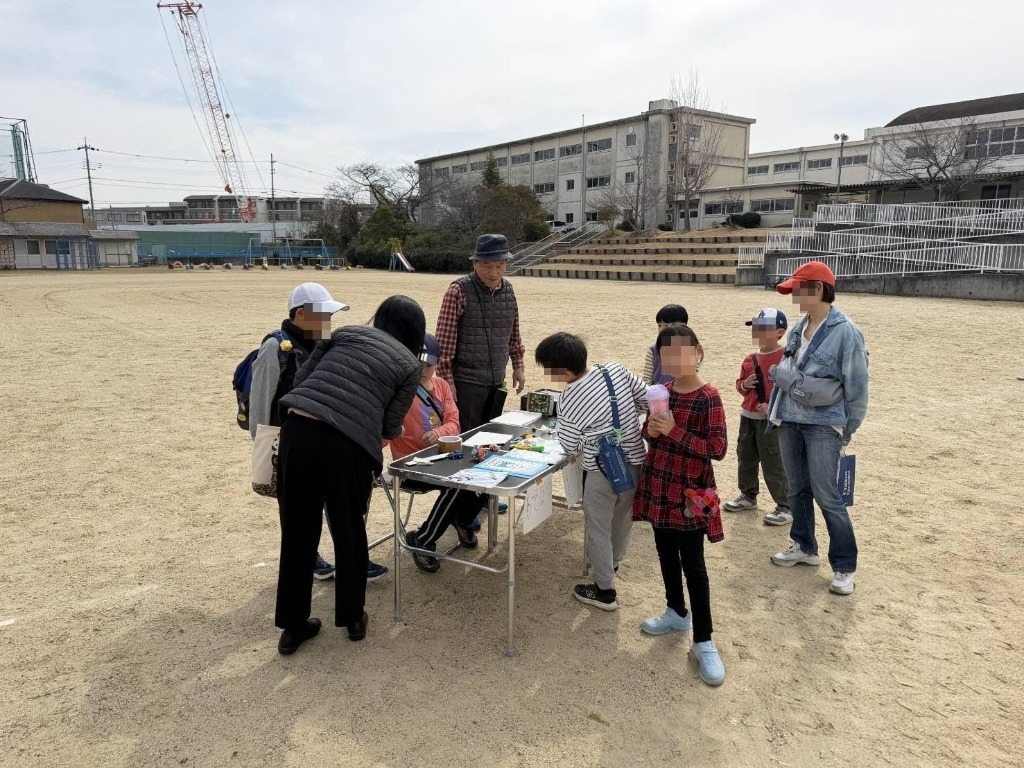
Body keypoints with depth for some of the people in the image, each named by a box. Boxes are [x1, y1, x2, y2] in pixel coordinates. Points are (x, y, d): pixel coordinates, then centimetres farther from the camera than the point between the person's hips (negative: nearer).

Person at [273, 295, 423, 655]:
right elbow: (390, 428, 9)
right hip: (347, 448, -3)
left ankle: (292, 626, 30)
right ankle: (353, 618, 37)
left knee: (297, 533, 16)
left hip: (298, 430, 3)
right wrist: (394, 430, 32)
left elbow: (300, 379, 16)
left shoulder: (346, 333, 21)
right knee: (349, 533, 20)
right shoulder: (409, 365, 13)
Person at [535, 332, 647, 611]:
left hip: (602, 471, -6)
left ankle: (604, 591, 23)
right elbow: (648, 400, 3)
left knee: (598, 529, 12)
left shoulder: (569, 400, -19)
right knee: (623, 518, 25)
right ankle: (612, 564, 50)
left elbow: (571, 447, -8)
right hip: (635, 461, 7)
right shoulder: (615, 369, -6)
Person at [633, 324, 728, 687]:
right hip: (659, 486, 7)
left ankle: (703, 642, 10)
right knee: (666, 554, 18)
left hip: (690, 492, -6)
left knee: (692, 565, -1)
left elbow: (718, 449, -19)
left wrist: (674, 430, -26)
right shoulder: (663, 391, 4)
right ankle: (677, 612, 39)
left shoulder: (708, 398, -15)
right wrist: (650, 430, -9)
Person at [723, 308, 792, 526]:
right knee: (745, 458, 18)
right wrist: (744, 384, -6)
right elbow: (740, 385, 17)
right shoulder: (749, 360, 8)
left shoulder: (784, 359, -13)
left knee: (773, 464, -4)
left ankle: (786, 506, 8)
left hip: (771, 420, -7)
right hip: (748, 417, 8)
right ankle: (748, 496, 36)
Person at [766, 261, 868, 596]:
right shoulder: (799, 328, 6)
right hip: (790, 420, 7)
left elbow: (857, 386, -9)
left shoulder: (845, 331, -14)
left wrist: (848, 431, -5)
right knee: (798, 489, 17)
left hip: (824, 424, -7)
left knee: (827, 497, -4)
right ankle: (804, 547, 34)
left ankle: (844, 567, 10)